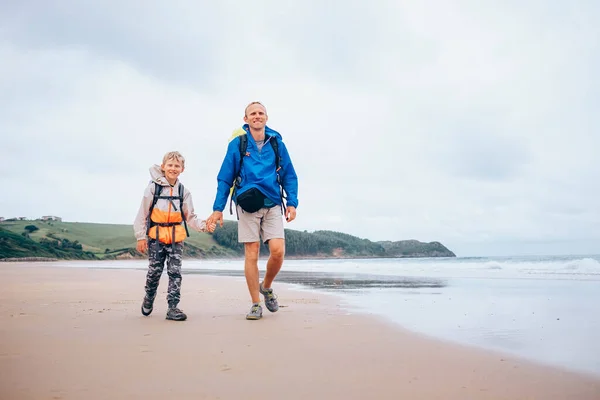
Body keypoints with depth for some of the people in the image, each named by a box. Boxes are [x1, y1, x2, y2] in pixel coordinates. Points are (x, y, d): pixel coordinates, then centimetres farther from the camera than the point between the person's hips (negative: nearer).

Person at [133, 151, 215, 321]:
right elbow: (142, 214, -1)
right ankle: (148, 300, 31)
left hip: (176, 238, 2)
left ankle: (173, 307, 2)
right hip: (156, 237, -2)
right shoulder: (153, 188, -2)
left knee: (175, 272, -2)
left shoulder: (183, 192, 6)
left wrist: (204, 225, -10)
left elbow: (190, 217, 7)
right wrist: (141, 236, -5)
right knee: (154, 271, 7)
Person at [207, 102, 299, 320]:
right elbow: (224, 178, 5)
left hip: (272, 204, 1)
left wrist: (292, 202, -1)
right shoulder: (237, 144, 4)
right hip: (247, 204, -1)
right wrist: (218, 208, 0)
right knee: (251, 253, 0)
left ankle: (266, 286, 19)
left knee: (278, 251, -10)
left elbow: (289, 176, 10)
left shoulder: (277, 143, 8)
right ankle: (256, 304, 11)